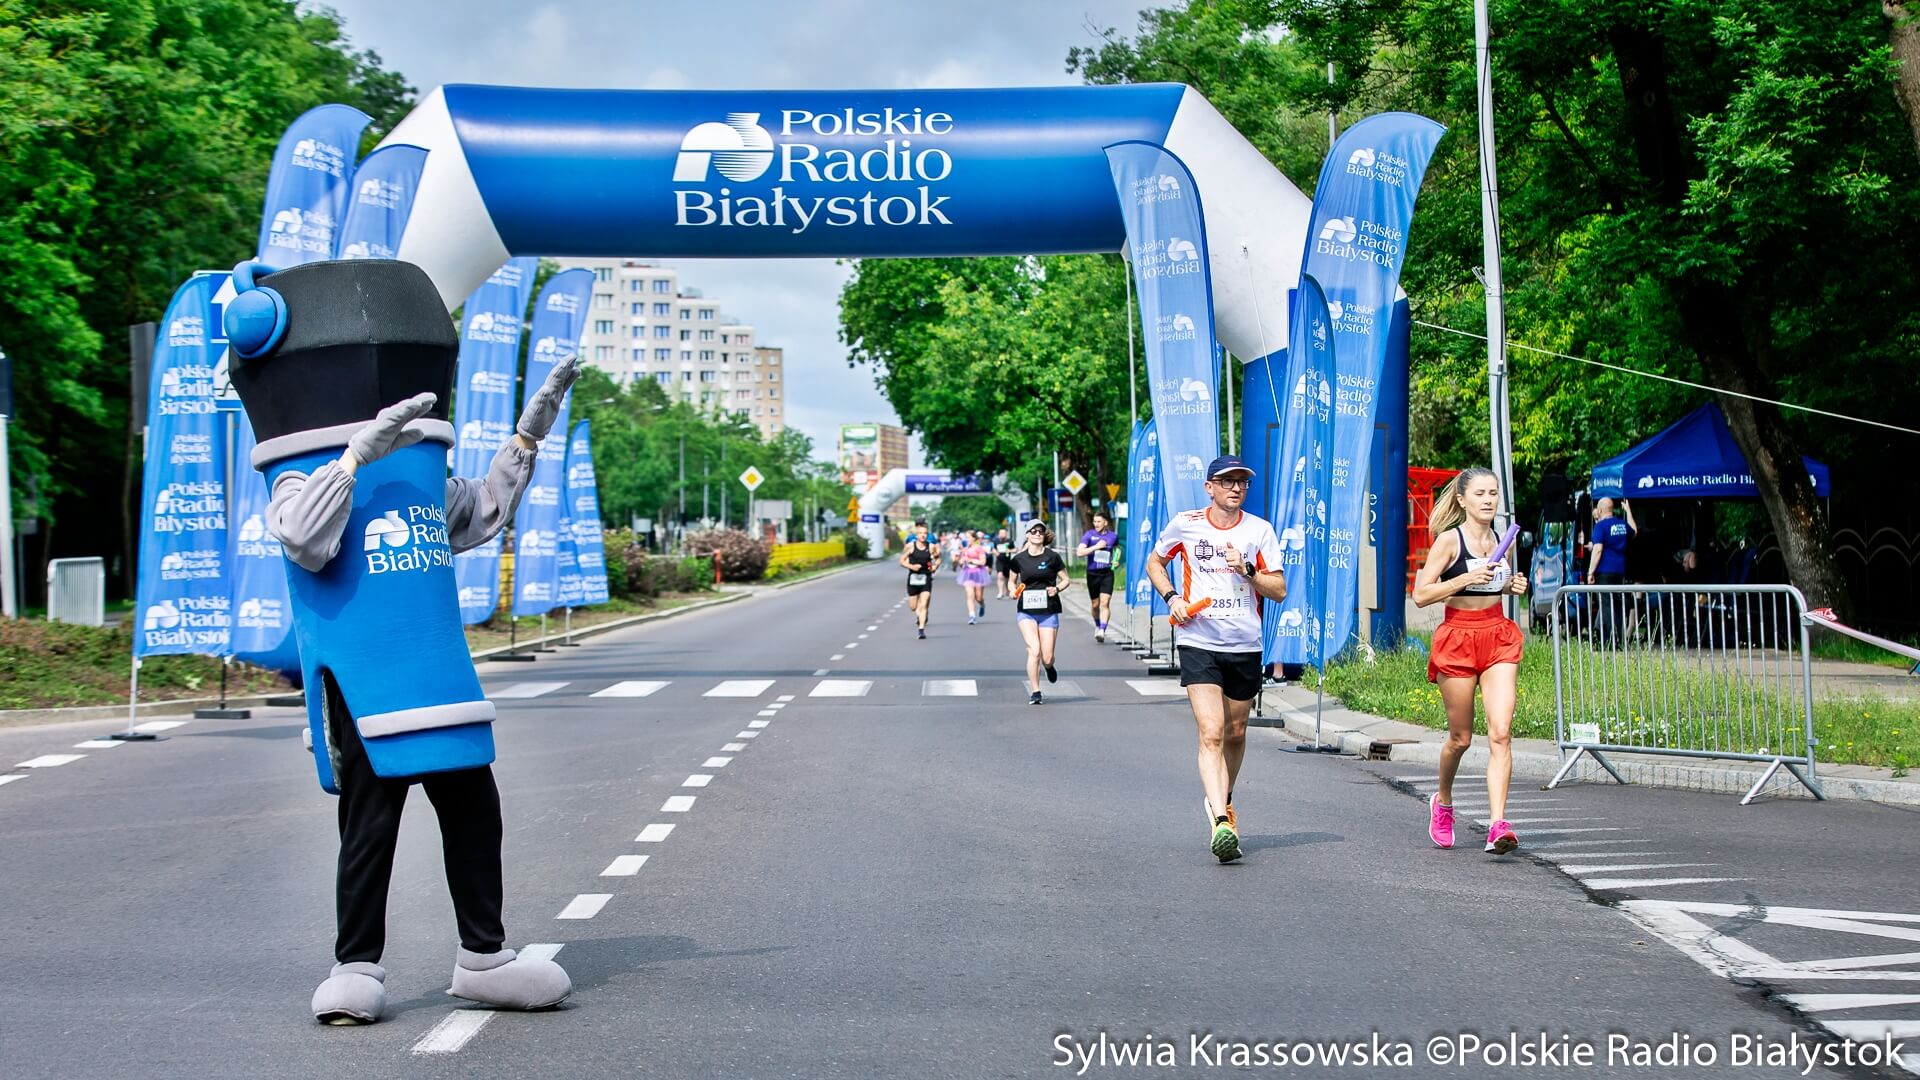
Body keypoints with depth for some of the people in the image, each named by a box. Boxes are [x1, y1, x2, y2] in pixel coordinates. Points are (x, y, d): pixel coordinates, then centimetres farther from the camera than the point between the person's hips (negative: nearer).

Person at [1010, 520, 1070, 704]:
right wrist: (1013, 590, -5)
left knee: (1047, 657, 0)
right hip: (1026, 612, 0)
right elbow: (1012, 580, 16)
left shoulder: (1052, 557, -2)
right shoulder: (1019, 558, 2)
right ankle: (1035, 692, -6)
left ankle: (1049, 667, 39)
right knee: (1034, 650, -16)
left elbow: (1066, 579, 7)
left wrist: (1057, 588, -13)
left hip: (1049, 611, 0)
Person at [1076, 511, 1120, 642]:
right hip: (1092, 573, 0)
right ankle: (1097, 626, 36)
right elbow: (1079, 552, -12)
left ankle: (1102, 631, -19)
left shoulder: (1113, 536, 4)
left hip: (1107, 573, 0)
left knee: (1105, 603, -14)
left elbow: (1117, 547, 26)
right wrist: (1096, 547, -19)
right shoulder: (1089, 535, -2)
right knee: (1095, 604, 11)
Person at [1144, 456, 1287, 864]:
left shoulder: (1259, 530, 2)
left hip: (1245, 647, 3)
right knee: (1211, 733, -16)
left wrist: (1247, 570, -15)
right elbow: (1154, 562, 17)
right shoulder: (1185, 524, 0)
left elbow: (1279, 590, 2)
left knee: (1235, 734, 15)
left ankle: (1223, 800, 40)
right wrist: (1171, 597, 0)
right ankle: (1221, 822, -24)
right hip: (1198, 643, -2)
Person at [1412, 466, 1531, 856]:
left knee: (1501, 733, -11)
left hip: (1499, 638, 4)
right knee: (1460, 738, 6)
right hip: (1458, 637, -4)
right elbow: (1421, 594, -10)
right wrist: (1466, 578, -19)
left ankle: (1498, 824, -16)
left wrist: (1513, 586, 7)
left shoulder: (1500, 541, 10)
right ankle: (1442, 801, 35)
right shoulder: (1449, 540, -6)